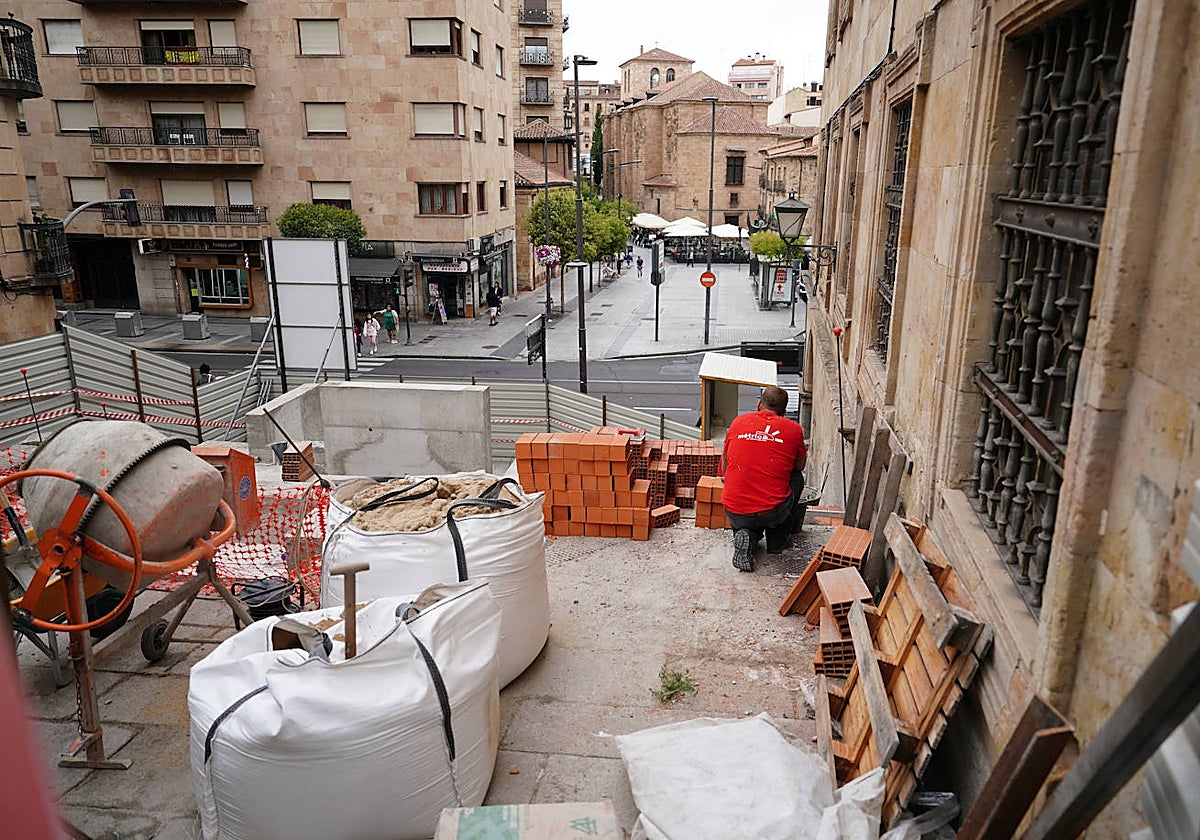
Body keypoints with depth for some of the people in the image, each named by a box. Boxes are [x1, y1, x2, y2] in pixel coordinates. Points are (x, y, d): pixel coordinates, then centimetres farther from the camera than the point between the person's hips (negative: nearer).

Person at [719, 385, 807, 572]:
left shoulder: (738, 422, 7)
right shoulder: (794, 429, 1)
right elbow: (800, 466, 19)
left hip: (734, 513, 2)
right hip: (772, 512, -2)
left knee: (750, 524, 37)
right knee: (796, 478, 27)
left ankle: (747, 536, 2)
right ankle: (777, 539, 25)